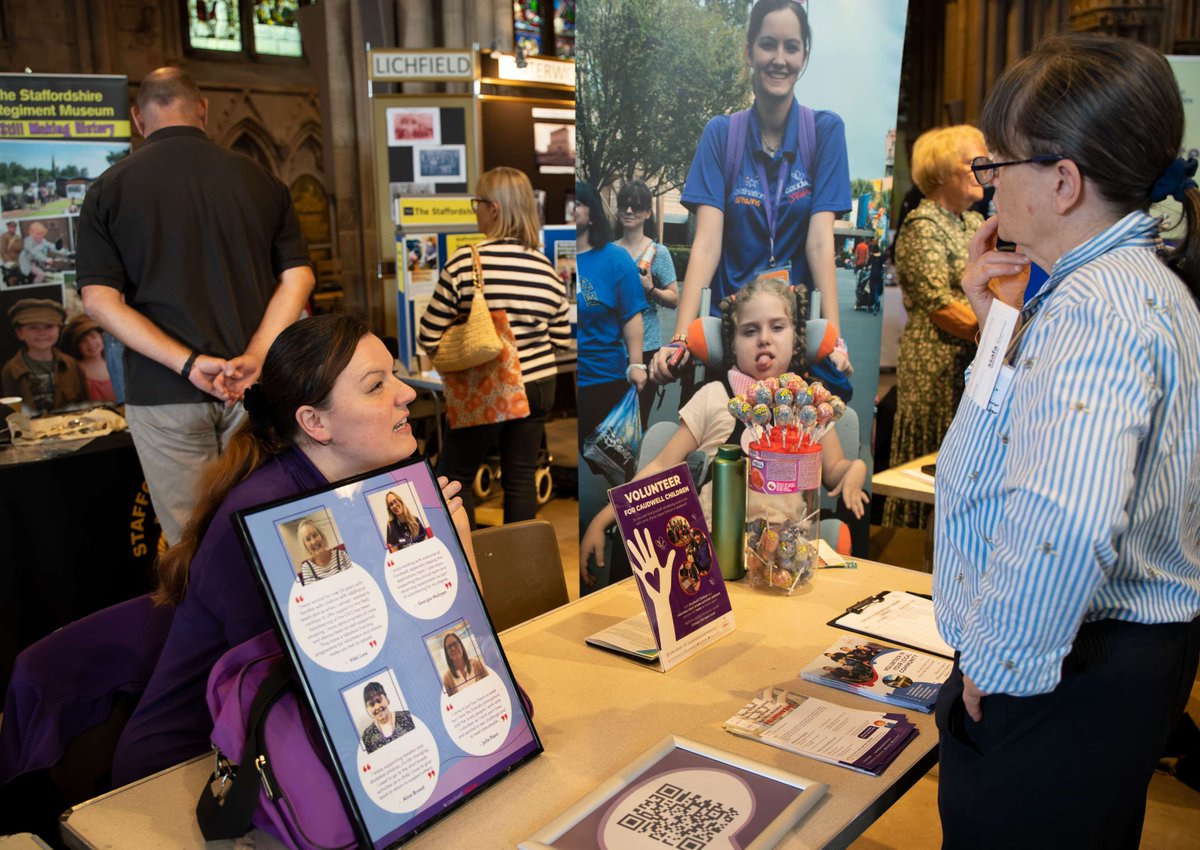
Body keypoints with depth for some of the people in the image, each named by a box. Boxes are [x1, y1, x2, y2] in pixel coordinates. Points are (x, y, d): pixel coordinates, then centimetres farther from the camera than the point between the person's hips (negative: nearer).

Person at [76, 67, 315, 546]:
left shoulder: (108, 190, 2)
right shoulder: (258, 180, 5)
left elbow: (99, 299, -7)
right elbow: (298, 277, -3)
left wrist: (189, 363, -13)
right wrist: (255, 356, -12)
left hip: (162, 394, -1)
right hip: (255, 389, 1)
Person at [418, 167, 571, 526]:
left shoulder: (465, 262, -15)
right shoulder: (546, 268, -1)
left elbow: (429, 338, -11)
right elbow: (563, 340, 6)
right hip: (539, 386, 5)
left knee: (453, 478, 11)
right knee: (521, 478, 12)